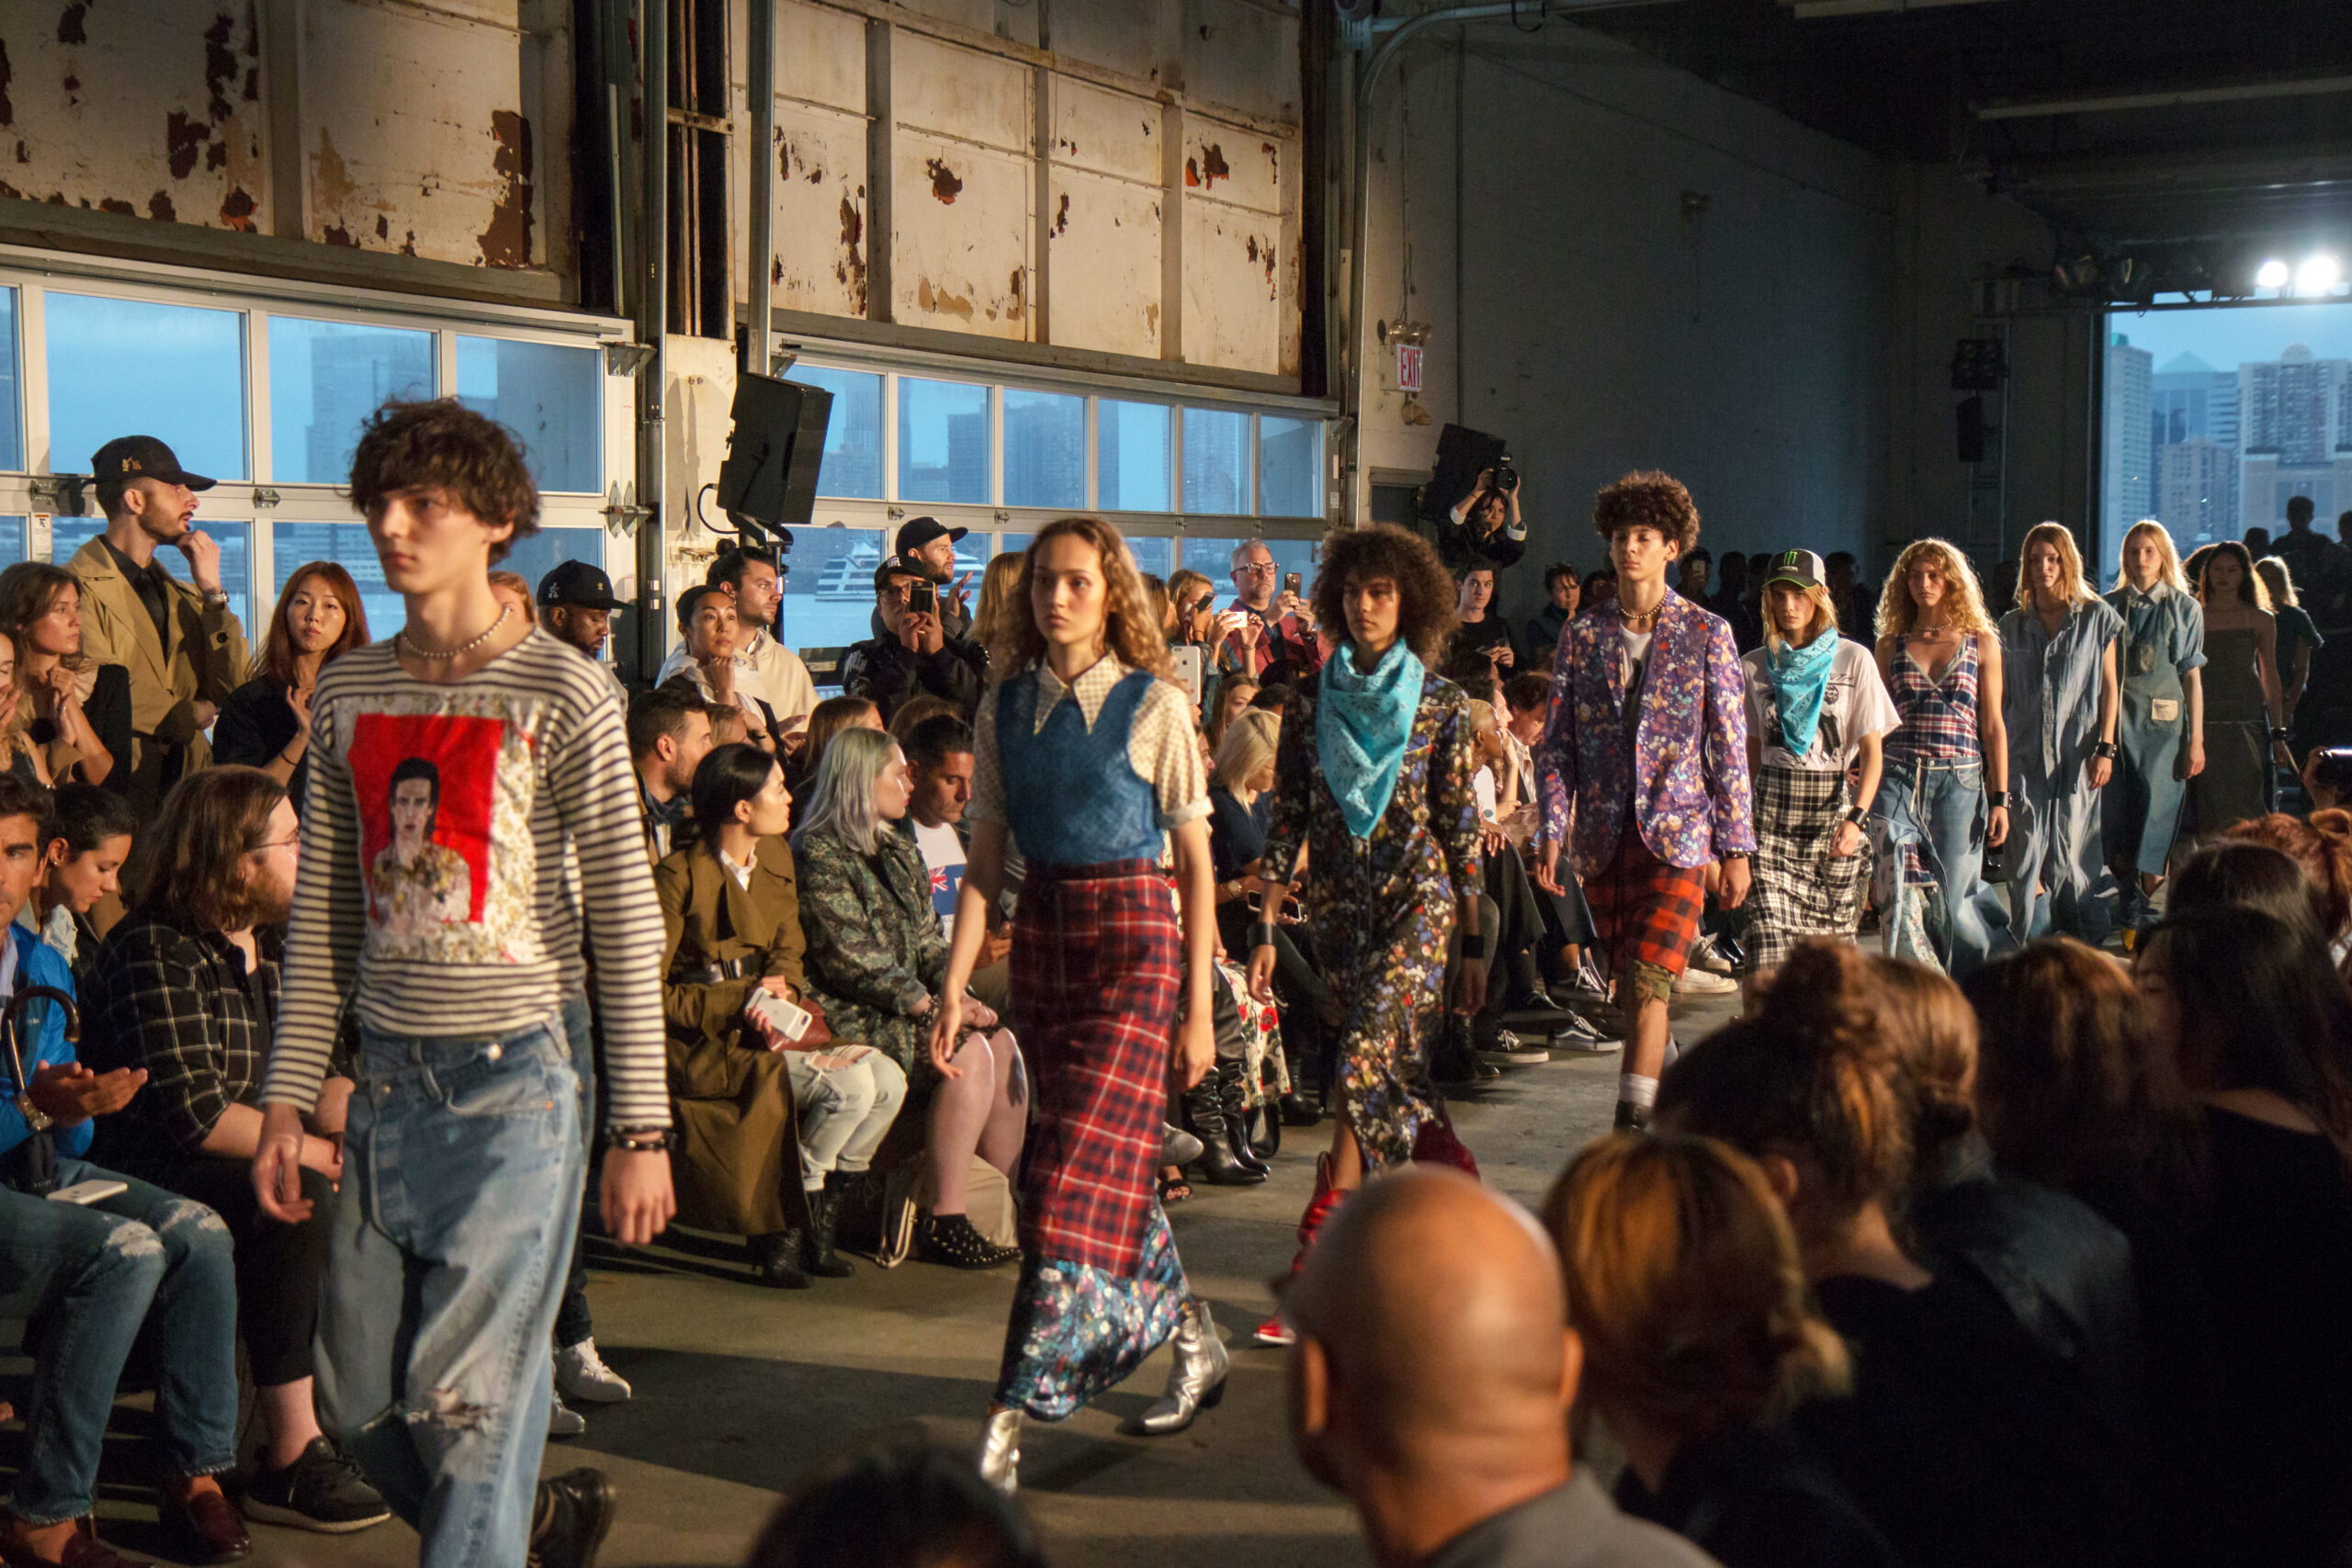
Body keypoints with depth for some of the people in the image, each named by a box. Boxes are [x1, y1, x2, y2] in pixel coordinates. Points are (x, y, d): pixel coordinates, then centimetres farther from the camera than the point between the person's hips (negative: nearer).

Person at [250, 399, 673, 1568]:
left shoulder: (562, 694, -7)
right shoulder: (346, 694, 8)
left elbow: (626, 921, -7)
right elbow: (321, 914, 13)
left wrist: (639, 1128, -10)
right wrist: (286, 1097, 10)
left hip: (518, 1073, -6)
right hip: (391, 1077, 6)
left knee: (471, 1391, -5)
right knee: (360, 1396, 12)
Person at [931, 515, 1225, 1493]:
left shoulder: (1154, 705, -5)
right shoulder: (1006, 706, 6)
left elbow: (1196, 862, -3)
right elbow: (985, 858, 7)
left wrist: (1198, 1008, -5)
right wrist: (954, 983, -1)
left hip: (1132, 938, -5)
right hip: (1040, 935, 5)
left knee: (1081, 1166, -10)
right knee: (1112, 1161, 12)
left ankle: (1013, 1415, -7)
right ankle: (1193, 1339, 33)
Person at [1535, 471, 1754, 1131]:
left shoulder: (1707, 634, 1)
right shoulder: (1584, 634, 7)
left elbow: (1730, 748, 2)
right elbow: (1556, 742, 8)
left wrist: (1736, 846, 0)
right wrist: (1553, 830, -2)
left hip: (1677, 835, -3)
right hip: (1603, 837, 3)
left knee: (1649, 984, -15)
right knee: (1631, 989, 12)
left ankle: (1631, 1122, -14)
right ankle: (1669, 1095, 32)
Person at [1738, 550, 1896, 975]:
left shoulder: (1853, 660, 2)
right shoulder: (1755, 666, 11)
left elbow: (1872, 751, -2)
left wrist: (1856, 818, -14)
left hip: (1834, 805, -1)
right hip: (1771, 813, 1)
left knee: (1833, 940, 0)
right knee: (1769, 946, -14)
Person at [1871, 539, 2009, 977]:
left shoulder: (1982, 642, 8)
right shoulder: (1892, 644, 11)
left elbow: (1993, 726, 6)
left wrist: (1999, 798, 0)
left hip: (1959, 781, -1)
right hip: (1898, 777, 1)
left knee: (1951, 899, 2)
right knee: (1902, 892, -16)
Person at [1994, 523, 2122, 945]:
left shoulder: (2097, 617, 5)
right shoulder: (2013, 626, 11)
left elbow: (2110, 687, 4)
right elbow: (2001, 697, 12)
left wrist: (2105, 748, -4)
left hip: (2076, 755, -2)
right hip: (2024, 755, 2)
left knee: (2070, 859, -1)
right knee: (2025, 859, -3)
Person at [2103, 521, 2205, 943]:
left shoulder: (2186, 609, 6)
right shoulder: (2111, 606, 9)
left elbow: (2193, 677, 5)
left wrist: (2196, 739, 0)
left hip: (2165, 722, -1)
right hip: (2118, 719, 1)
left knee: (2156, 812, -7)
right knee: (2118, 811, -2)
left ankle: (2145, 905, -1)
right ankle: (2132, 909, 8)